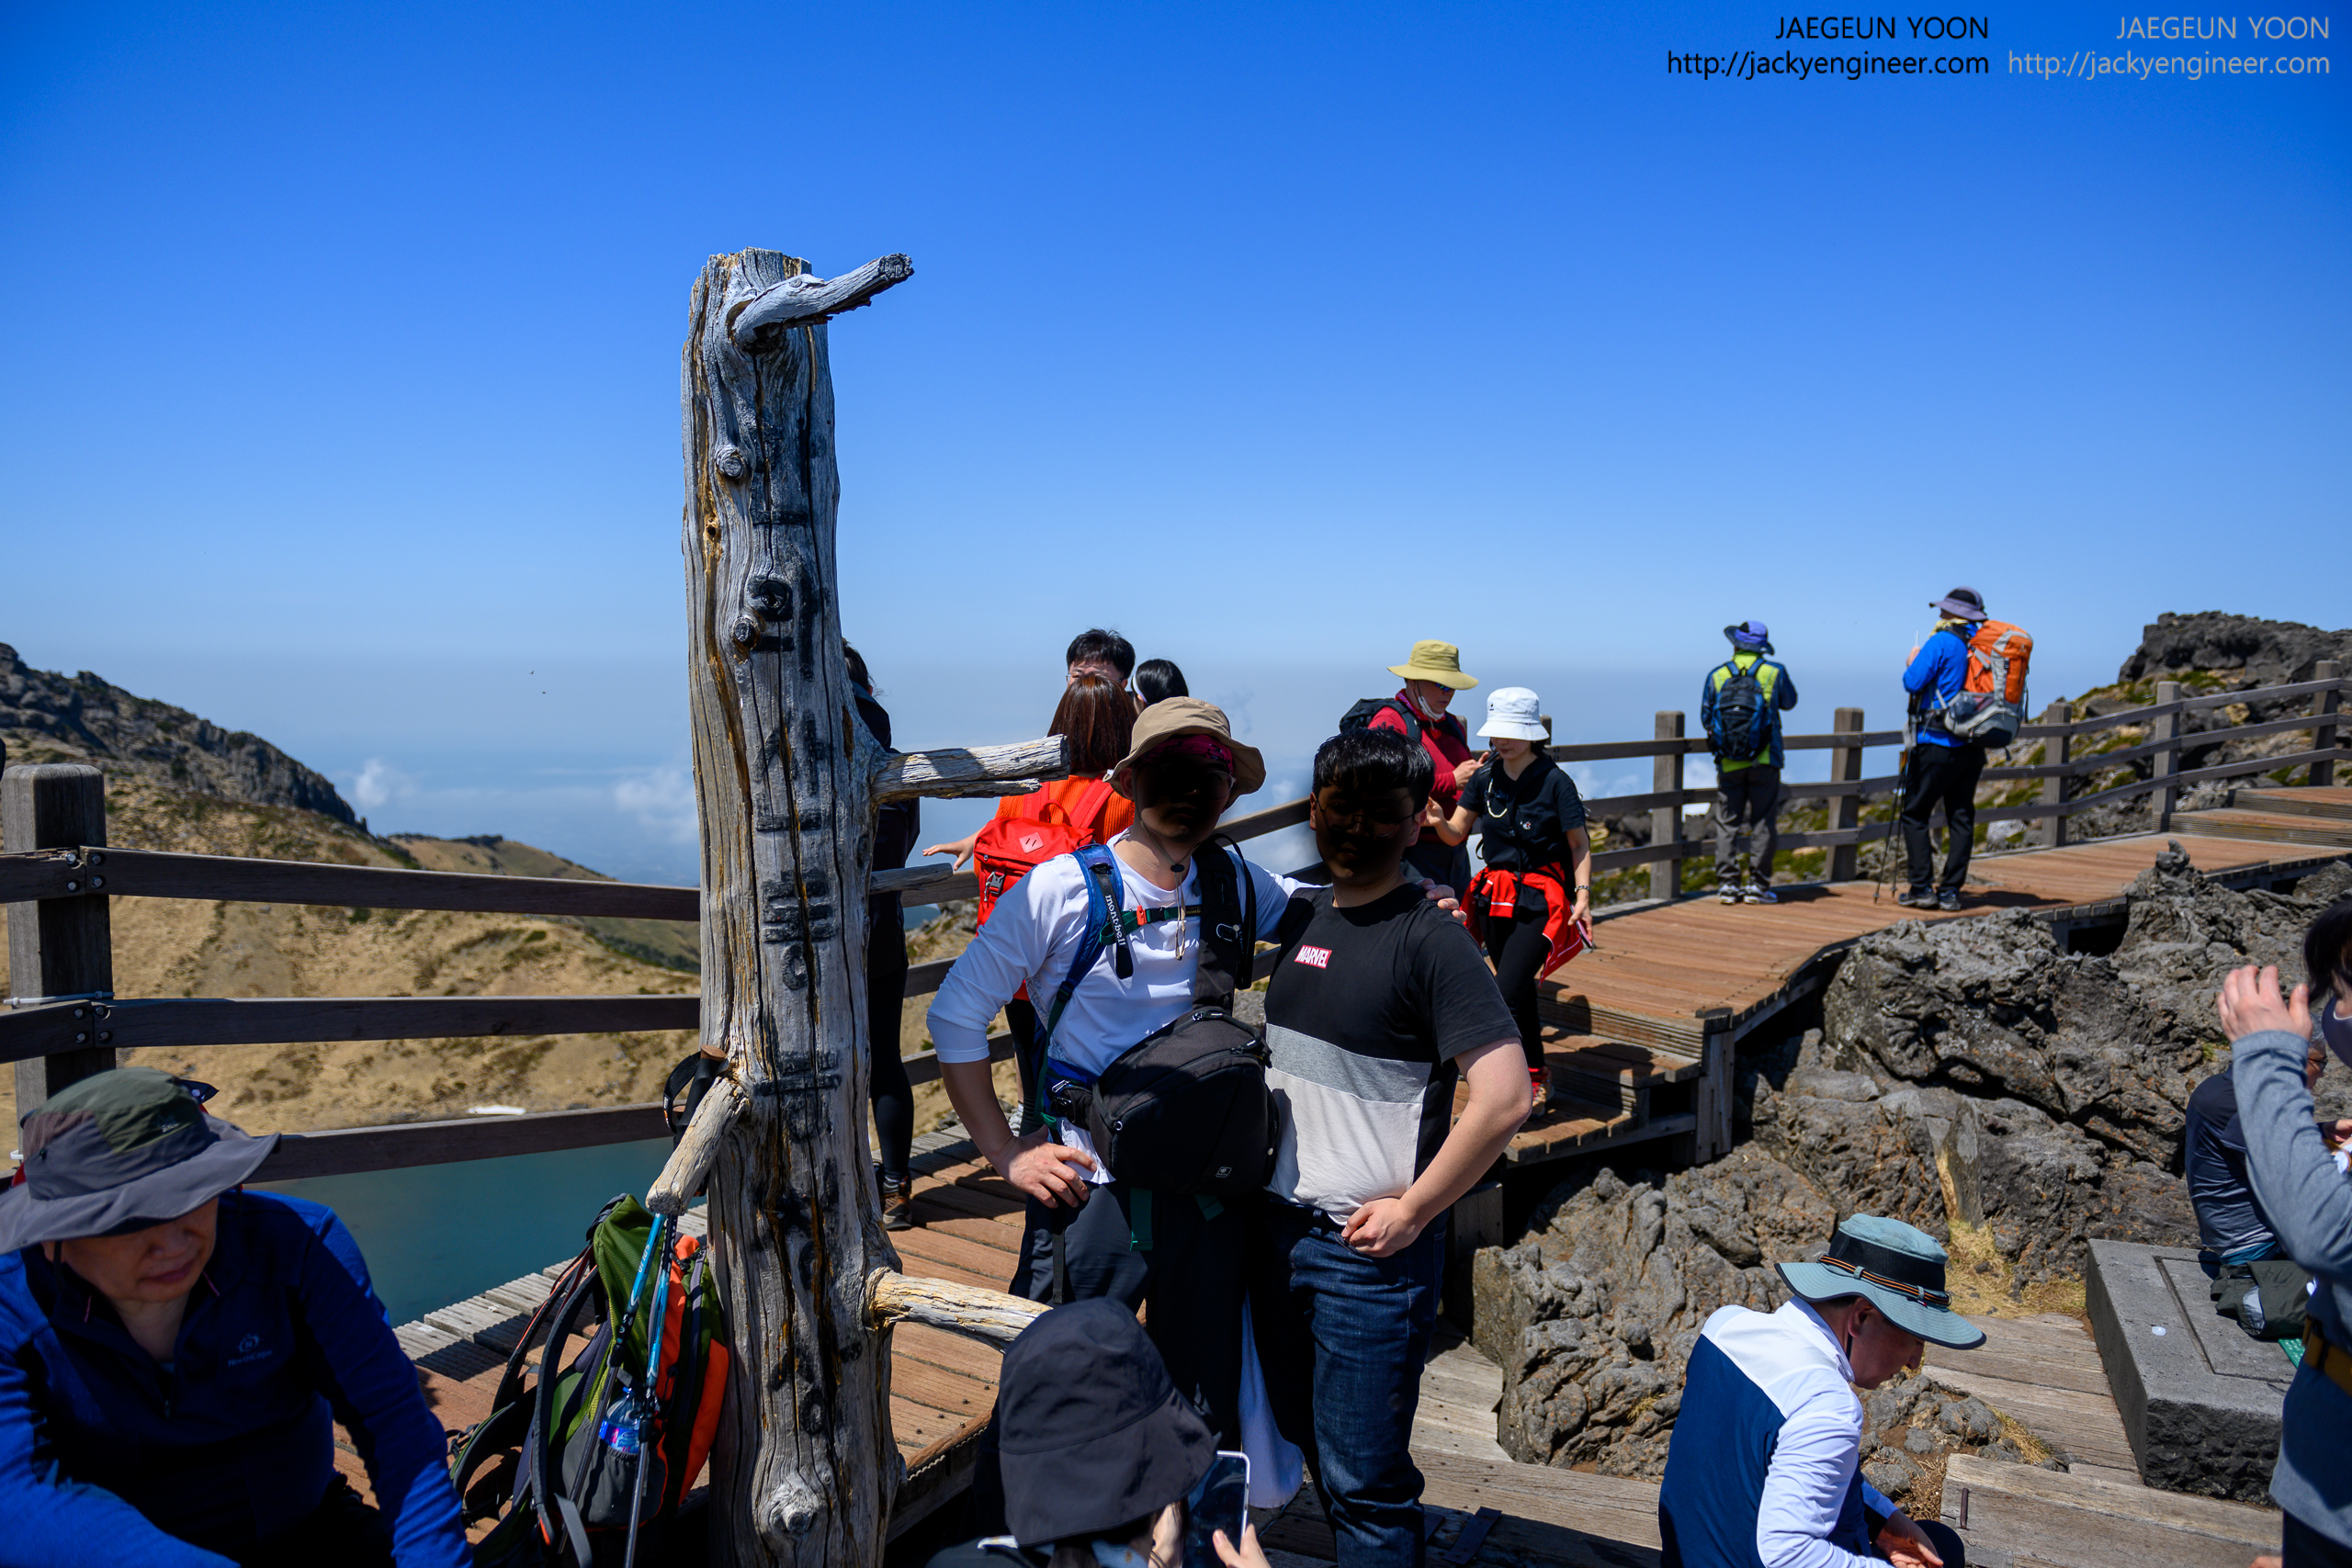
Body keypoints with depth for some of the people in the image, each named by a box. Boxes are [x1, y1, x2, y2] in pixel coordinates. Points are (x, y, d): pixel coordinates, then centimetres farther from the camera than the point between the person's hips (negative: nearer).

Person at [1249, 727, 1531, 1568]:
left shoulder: (1429, 939, -16)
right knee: (1306, 1436, 24)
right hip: (1276, 1229, 7)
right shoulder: (1299, 917, 6)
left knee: (1363, 1475, 4)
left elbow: (1504, 1097, -23)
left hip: (1370, 1250, -7)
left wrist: (1411, 1211, -17)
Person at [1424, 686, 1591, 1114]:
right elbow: (1456, 834, 4)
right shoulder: (1485, 778, 4)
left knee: (1506, 993, -14)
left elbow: (1580, 844, -4)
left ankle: (1531, 1082, 2)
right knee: (1519, 993, 14)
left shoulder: (1555, 782, -9)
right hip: (1495, 896, 5)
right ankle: (1537, 1078, 30)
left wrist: (1583, 893, -16)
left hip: (1540, 900, -5)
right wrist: (1438, 821, -18)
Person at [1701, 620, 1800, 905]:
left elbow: (1705, 719, 7)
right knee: (1763, 823, 4)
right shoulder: (1775, 671, -1)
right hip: (1765, 761, -1)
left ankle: (1727, 884, 5)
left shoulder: (1716, 675, 1)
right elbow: (1789, 702, 16)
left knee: (1726, 824, 7)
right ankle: (1758, 885, 4)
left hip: (1729, 763, 1)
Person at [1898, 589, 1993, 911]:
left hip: (1938, 743, -6)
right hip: (1974, 747, 7)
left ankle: (1922, 887, -3)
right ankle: (1951, 890, 9)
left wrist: (1913, 662, 4)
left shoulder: (1942, 642, -11)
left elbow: (1912, 682, -16)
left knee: (1914, 813, 1)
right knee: (1961, 818, 8)